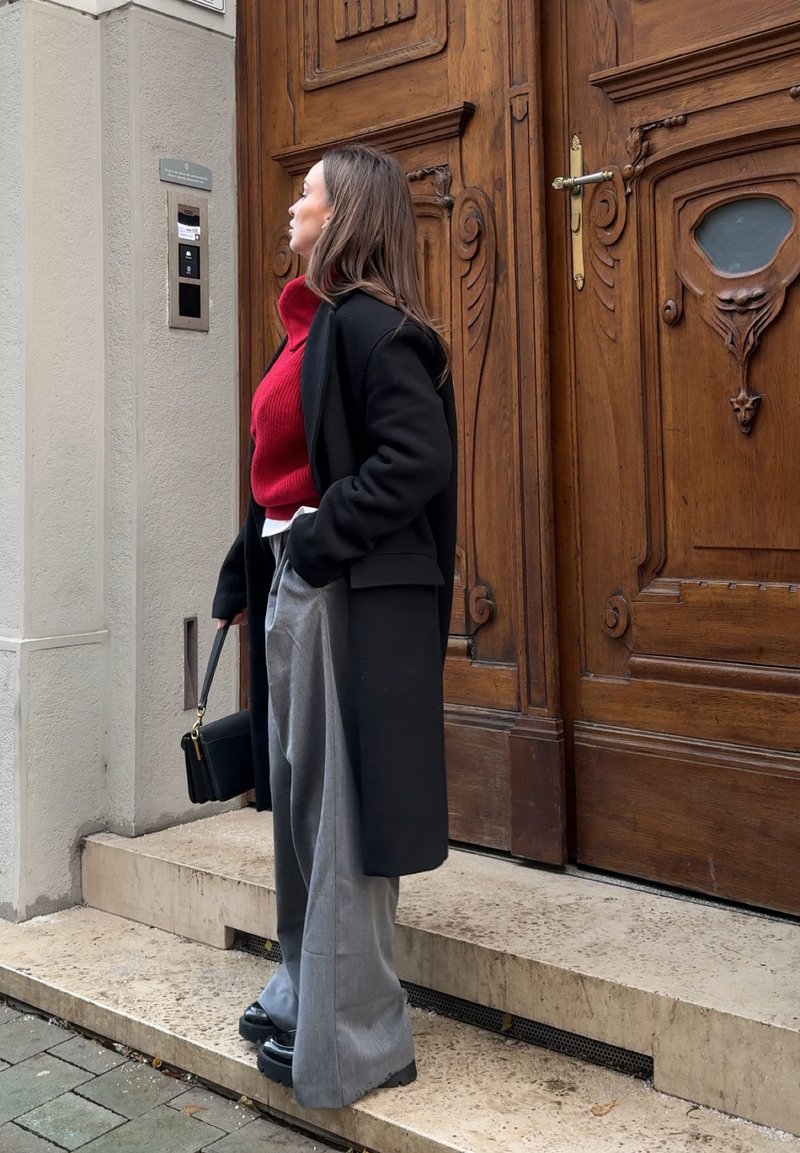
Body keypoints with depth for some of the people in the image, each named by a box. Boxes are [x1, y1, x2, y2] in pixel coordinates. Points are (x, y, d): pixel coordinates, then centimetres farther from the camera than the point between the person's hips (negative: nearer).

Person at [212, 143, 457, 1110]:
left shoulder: (368, 325, -12)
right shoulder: (312, 325, 16)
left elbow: (420, 457, -22)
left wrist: (316, 543, -18)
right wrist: (245, 576, 15)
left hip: (354, 597, -9)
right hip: (295, 588, 9)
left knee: (340, 809, -1)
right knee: (298, 795, 16)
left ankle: (352, 1040, 15)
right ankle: (307, 993, 33)